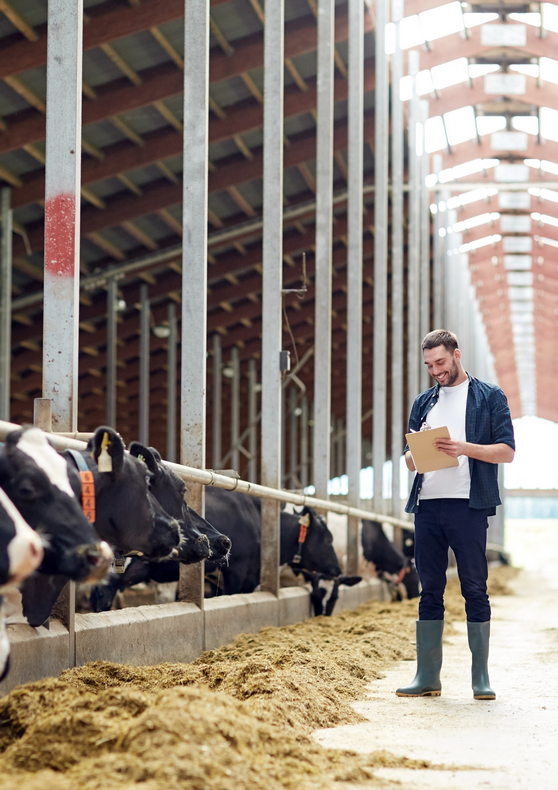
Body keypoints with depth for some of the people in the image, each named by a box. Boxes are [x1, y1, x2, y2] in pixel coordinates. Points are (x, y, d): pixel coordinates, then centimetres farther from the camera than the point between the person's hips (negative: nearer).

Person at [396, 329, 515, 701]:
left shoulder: (490, 397, 5)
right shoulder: (424, 402, 19)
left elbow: (507, 451, -2)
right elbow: (411, 457, 20)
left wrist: (465, 448, -17)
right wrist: (414, 455, -4)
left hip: (468, 506, -4)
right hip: (428, 505, 4)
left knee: (475, 590, -2)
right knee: (430, 591, 5)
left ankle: (481, 677, 3)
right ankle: (428, 676, 9)